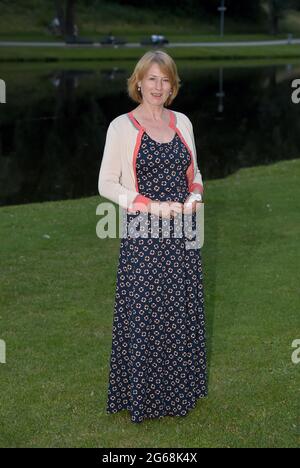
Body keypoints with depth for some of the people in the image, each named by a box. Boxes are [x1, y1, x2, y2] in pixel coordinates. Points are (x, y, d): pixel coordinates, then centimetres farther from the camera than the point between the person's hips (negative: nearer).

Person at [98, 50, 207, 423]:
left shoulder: (182, 122, 9)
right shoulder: (122, 126, -5)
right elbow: (107, 184, -7)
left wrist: (195, 196, -4)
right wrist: (152, 206, -16)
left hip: (182, 232, 5)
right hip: (143, 234, -4)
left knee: (182, 310, 10)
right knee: (145, 312, 0)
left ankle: (180, 389, 26)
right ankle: (142, 395, 16)